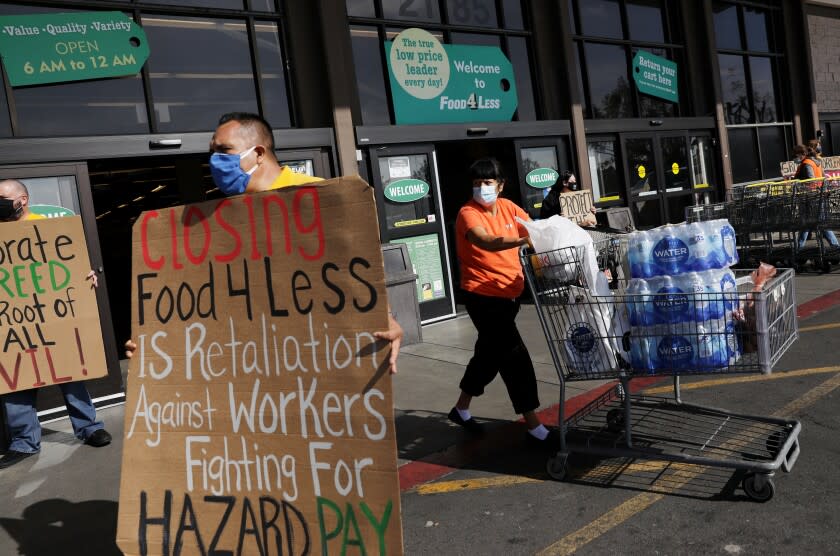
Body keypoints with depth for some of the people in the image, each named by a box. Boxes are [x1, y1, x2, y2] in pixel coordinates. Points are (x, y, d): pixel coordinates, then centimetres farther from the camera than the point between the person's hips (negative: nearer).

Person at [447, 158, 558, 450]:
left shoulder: (508, 207, 6)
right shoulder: (468, 213, -16)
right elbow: (486, 242, -35)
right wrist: (524, 240, -50)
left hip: (509, 293, 8)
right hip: (483, 296, -8)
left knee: (490, 352, 19)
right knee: (515, 355, -10)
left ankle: (461, 408, 38)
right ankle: (534, 427, -1)